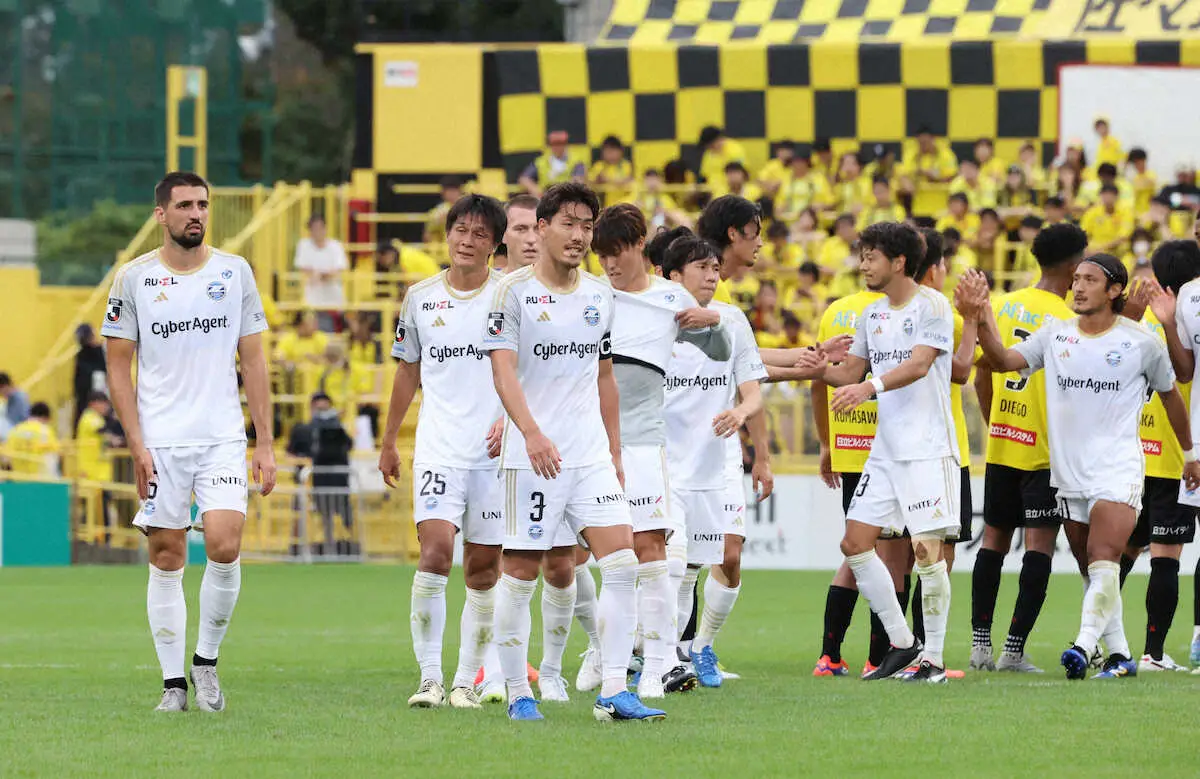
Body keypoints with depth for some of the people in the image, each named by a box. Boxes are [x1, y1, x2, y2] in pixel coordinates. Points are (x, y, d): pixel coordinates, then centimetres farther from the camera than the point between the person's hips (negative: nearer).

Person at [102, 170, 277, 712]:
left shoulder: (234, 272, 6)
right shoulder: (135, 278, 1)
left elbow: (253, 361, 9)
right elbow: (118, 366, 3)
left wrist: (265, 443, 4)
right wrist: (136, 445, -6)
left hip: (223, 438, 1)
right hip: (160, 441, -1)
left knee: (224, 546, -14)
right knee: (166, 559, 0)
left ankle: (207, 661, 6)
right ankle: (173, 682, 8)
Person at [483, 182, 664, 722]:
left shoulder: (599, 295, 12)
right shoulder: (514, 291, -5)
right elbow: (503, 370, -13)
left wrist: (614, 451, 19)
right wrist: (531, 432, -27)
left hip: (591, 455, 5)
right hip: (531, 456, -5)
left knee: (621, 561, -8)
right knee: (520, 574, -1)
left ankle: (613, 692, -7)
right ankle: (518, 693, 11)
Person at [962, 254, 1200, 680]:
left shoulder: (1142, 342, -2)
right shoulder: (1056, 334, 6)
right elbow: (1004, 360, -1)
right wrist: (982, 317, -17)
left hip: (1118, 466, -5)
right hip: (1069, 470, 5)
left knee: (1104, 562, -21)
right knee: (1095, 572, 9)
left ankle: (1084, 645, -31)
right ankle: (1119, 654, 17)